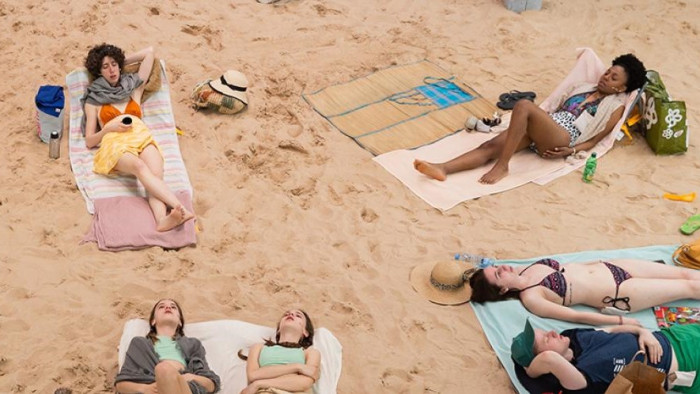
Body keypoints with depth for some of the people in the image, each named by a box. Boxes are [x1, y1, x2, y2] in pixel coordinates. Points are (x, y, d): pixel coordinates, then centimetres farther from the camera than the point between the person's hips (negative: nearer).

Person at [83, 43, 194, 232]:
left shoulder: (134, 87, 30)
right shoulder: (94, 100, 23)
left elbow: (149, 51, 35)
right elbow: (89, 141, 17)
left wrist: (123, 61, 43)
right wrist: (110, 128, -1)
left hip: (141, 136, 3)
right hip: (114, 142, -2)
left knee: (156, 172, -34)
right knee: (140, 167, -39)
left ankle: (162, 219, -63)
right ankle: (180, 207, -61)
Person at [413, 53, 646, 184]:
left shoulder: (616, 106, 13)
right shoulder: (582, 87, 31)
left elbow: (595, 139, 6)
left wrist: (571, 150, -10)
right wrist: (531, 122, 12)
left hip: (563, 137, -6)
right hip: (541, 130, 6)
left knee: (524, 105, -33)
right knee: (491, 145, -20)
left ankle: (502, 166, -30)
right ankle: (443, 168, -39)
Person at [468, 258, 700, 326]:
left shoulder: (527, 269, -1)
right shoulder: (530, 298, -21)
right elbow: (575, 316, -22)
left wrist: (601, 260, 14)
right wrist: (621, 321, -23)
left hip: (608, 268, 6)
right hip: (617, 294, -6)